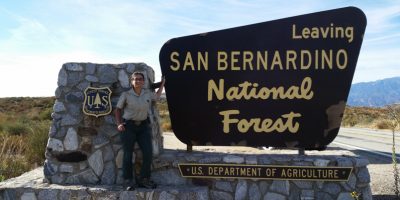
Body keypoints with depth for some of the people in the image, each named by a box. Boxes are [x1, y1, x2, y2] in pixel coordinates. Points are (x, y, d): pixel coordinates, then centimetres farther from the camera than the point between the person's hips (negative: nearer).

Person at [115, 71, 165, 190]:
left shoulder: (148, 93, 4)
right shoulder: (126, 95, -6)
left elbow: (157, 97, 27)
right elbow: (118, 109, 3)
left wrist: (162, 84, 26)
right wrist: (119, 124, -8)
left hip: (143, 126, 4)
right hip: (128, 126, -3)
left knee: (148, 153, -3)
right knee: (128, 154, 0)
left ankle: (143, 179, 12)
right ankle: (128, 180, 13)